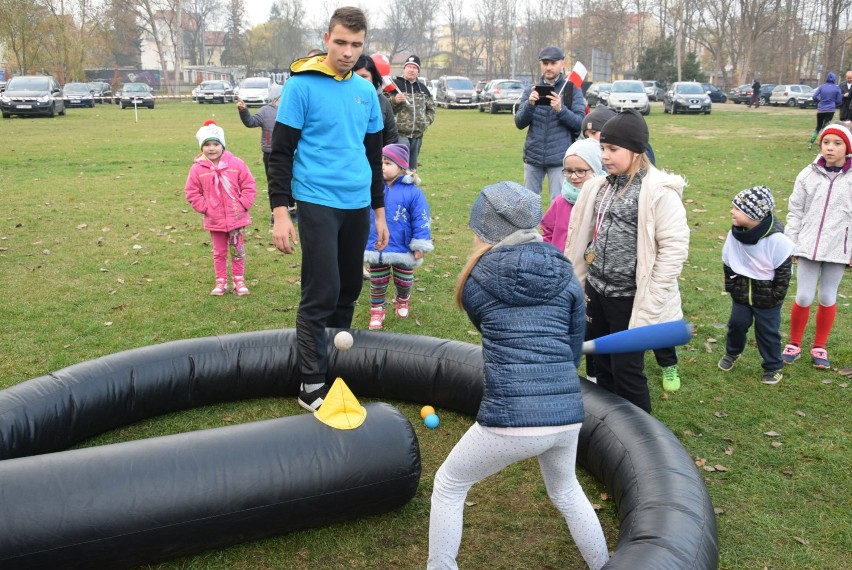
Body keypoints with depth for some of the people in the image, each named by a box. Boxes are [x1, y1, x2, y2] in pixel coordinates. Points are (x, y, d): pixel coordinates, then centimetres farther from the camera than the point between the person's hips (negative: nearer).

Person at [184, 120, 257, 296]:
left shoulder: (236, 164, -7)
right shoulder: (197, 168, -6)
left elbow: (249, 187, -2)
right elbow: (192, 193, 1)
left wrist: (242, 205, -9)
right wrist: (205, 208, -6)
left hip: (237, 218, -1)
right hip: (214, 220, 1)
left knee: (238, 251, 9)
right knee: (219, 253, 12)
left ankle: (238, 281, 22)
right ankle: (221, 282, 23)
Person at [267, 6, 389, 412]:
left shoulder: (366, 91, 11)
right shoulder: (301, 85, -6)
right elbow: (280, 152, -7)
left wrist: (379, 211, 17)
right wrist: (280, 212, -14)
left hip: (358, 206, 6)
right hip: (317, 203, -6)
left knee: (349, 292, 11)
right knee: (322, 293, -9)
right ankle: (311, 386, 2)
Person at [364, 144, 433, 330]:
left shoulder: (413, 192, -13)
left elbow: (421, 220, -10)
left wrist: (420, 246, -11)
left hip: (403, 249, -1)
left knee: (403, 281, 17)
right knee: (378, 283, 12)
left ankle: (403, 301, 46)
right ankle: (377, 310, 29)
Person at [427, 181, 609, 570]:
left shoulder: (476, 278, 3)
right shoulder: (566, 276, 9)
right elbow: (574, 352, 14)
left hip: (511, 418, -4)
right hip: (567, 414, 5)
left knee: (448, 486, 22)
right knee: (565, 490, 34)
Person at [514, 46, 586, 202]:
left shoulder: (572, 90, 0)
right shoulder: (531, 90, 8)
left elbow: (580, 123, -7)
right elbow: (519, 123, 2)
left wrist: (561, 109, -24)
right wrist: (529, 104, -17)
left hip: (560, 158, -3)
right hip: (533, 156, 3)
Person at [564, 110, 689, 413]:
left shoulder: (659, 191, -14)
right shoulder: (599, 187, 6)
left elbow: (674, 248, -17)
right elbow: (581, 237, 13)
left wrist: (650, 305, -17)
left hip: (630, 298, -7)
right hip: (597, 291, 7)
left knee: (627, 371, 3)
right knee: (602, 367, 17)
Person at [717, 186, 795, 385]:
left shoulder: (776, 239, -24)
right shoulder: (734, 234, -11)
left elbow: (784, 271, -13)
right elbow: (727, 263, 4)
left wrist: (776, 296, -9)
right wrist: (731, 287, 5)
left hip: (767, 298, -4)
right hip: (741, 294, 4)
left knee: (767, 332, 9)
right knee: (737, 324, 16)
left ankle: (773, 367, 27)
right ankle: (732, 352, 43)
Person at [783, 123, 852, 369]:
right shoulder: (808, 175, -2)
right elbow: (795, 212, 3)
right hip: (808, 247, 0)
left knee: (828, 298, 11)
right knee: (803, 297, 3)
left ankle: (819, 347, 28)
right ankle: (794, 344, 23)